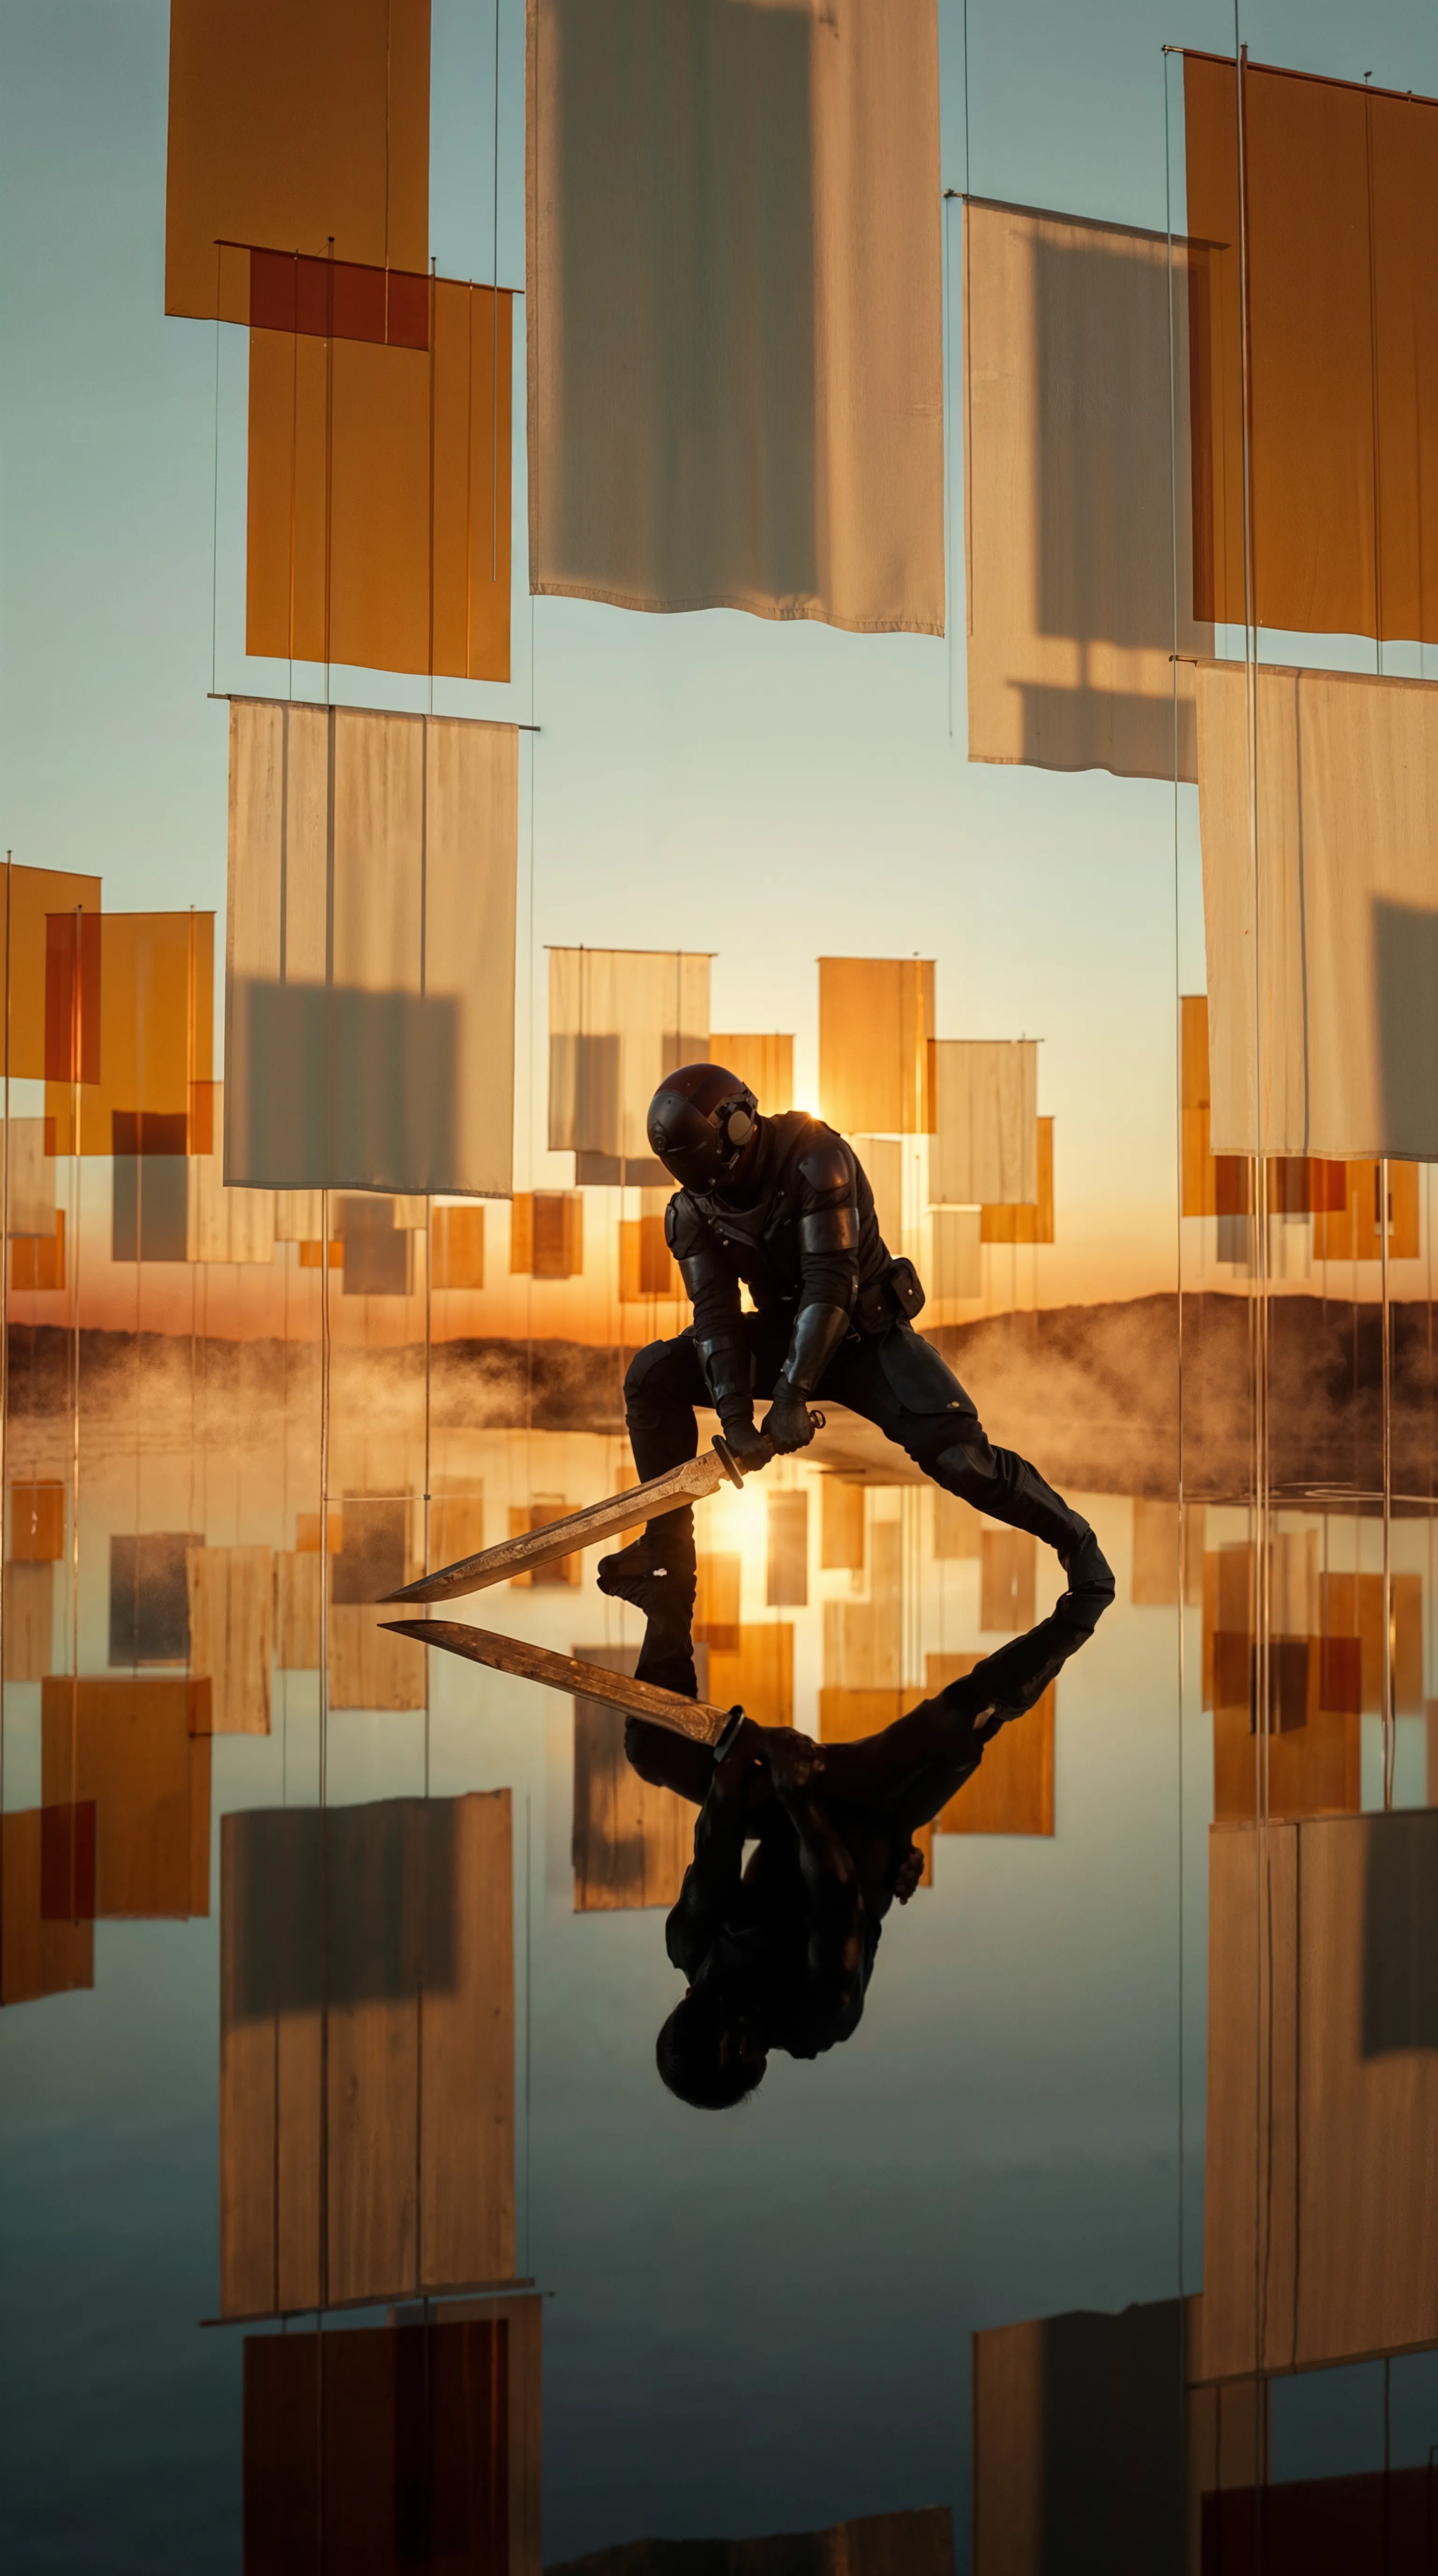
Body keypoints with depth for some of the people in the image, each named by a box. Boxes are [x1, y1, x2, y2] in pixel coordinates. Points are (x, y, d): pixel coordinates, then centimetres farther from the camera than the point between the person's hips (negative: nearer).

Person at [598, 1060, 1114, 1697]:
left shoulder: (816, 1158, -25)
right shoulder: (694, 1209, -8)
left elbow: (830, 1284, -30)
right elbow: (716, 1314, -14)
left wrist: (791, 1397, -36)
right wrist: (734, 1417, -28)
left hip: (867, 1332, -5)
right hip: (784, 1332, 5)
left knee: (955, 1454, -25)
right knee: (653, 1377, -14)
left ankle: (1074, 1538, 1)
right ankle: (667, 1549, -4)